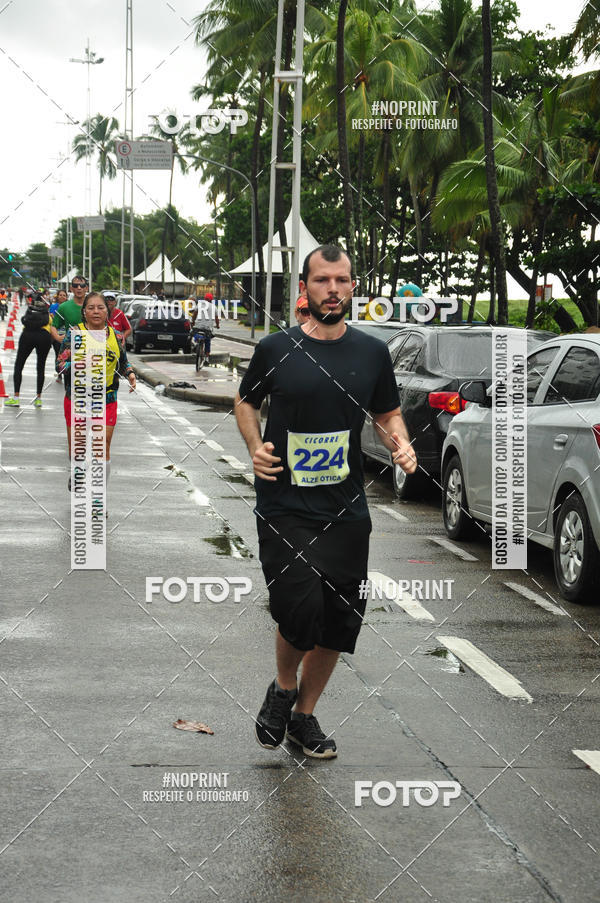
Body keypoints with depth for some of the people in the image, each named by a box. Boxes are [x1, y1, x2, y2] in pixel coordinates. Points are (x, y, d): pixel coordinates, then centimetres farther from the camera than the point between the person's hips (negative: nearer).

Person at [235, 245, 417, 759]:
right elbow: (246, 401, 14)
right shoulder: (276, 349, -1)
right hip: (284, 509, -3)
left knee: (338, 621, 6)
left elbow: (387, 413, 17)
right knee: (300, 612, -15)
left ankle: (304, 715, 28)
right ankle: (283, 690, 16)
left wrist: (400, 444, -5)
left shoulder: (372, 353, 6)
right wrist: (255, 447, -4)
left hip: (347, 512, 3)